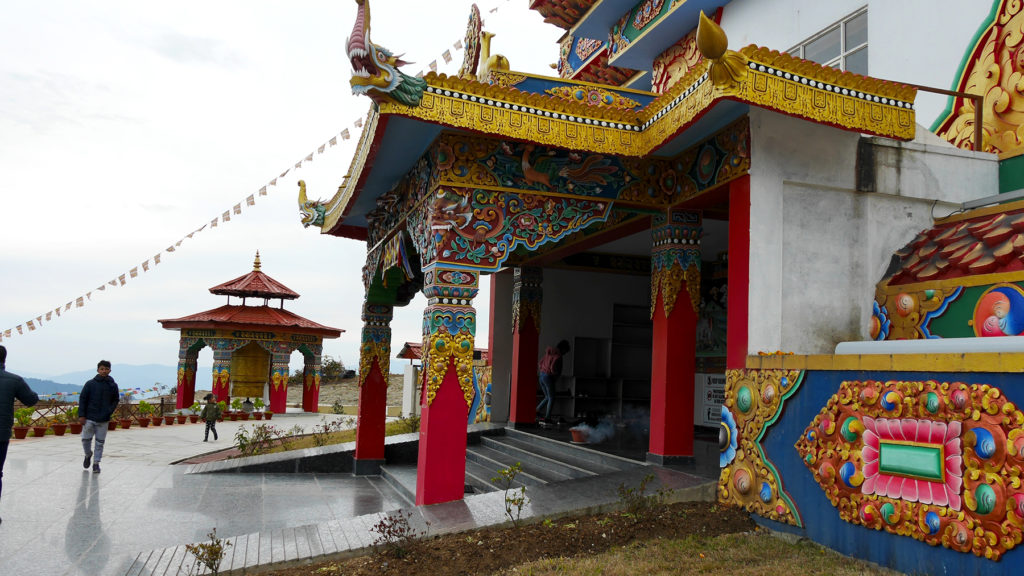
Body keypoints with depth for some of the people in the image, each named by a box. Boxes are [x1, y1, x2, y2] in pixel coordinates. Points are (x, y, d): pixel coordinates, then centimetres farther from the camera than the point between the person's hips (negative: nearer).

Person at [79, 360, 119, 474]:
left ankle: (96, 463, 15)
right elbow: (82, 399, -1)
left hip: (103, 420, 1)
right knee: (86, 439, 5)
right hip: (89, 418, -1)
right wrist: (81, 415, -6)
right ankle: (88, 455, 34)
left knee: (100, 442, 4)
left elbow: (115, 400, 12)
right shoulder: (90, 384, -4)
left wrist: (109, 412, -2)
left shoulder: (113, 385, 2)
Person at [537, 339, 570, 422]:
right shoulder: (558, 355, -13)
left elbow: (540, 364, 16)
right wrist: (556, 376, -6)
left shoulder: (548, 353, 14)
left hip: (541, 376, 8)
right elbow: (553, 368, -23)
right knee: (551, 398, 5)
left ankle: (536, 410, 10)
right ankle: (547, 417, 5)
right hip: (548, 377, -8)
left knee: (547, 397, 19)